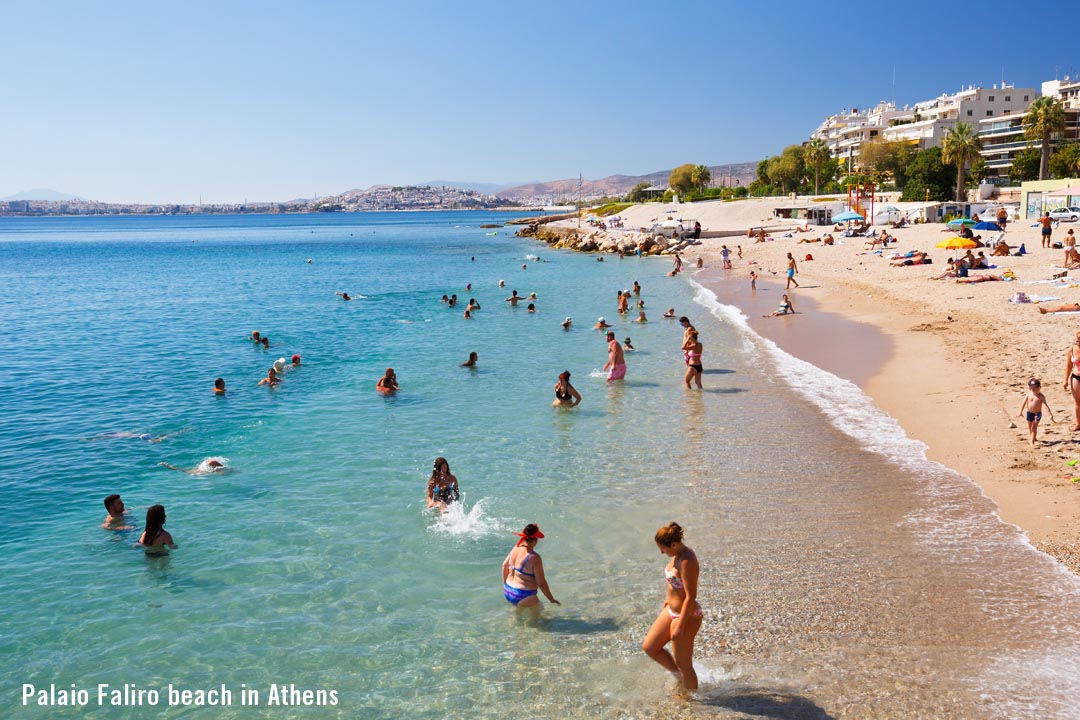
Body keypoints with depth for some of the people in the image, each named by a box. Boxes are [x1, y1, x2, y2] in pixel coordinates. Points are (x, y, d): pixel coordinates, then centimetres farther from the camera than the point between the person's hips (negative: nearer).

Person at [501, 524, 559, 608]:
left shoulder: (515, 549, -1)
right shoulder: (534, 557, -23)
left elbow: (505, 565, 15)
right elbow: (541, 583, -18)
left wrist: (505, 584, 29)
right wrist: (552, 599, -6)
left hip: (507, 592, 8)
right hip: (523, 597, -8)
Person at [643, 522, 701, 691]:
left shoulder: (687, 562, -27)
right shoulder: (678, 554, 0)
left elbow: (691, 596, -27)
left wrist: (680, 626, -24)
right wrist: (668, 599, 25)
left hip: (686, 616, -10)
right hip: (671, 610, 10)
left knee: (683, 664, 7)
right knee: (649, 647, 18)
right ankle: (680, 676, 35)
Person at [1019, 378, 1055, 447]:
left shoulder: (1041, 396, -15)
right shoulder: (1028, 394, -6)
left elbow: (1046, 405, -18)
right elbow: (1024, 403, 2)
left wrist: (1051, 415, -22)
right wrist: (1021, 411, 3)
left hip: (1037, 413, -4)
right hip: (1029, 413, 4)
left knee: (1034, 427, -8)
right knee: (1030, 427, 16)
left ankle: (1032, 442, -4)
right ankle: (1034, 438, 39)